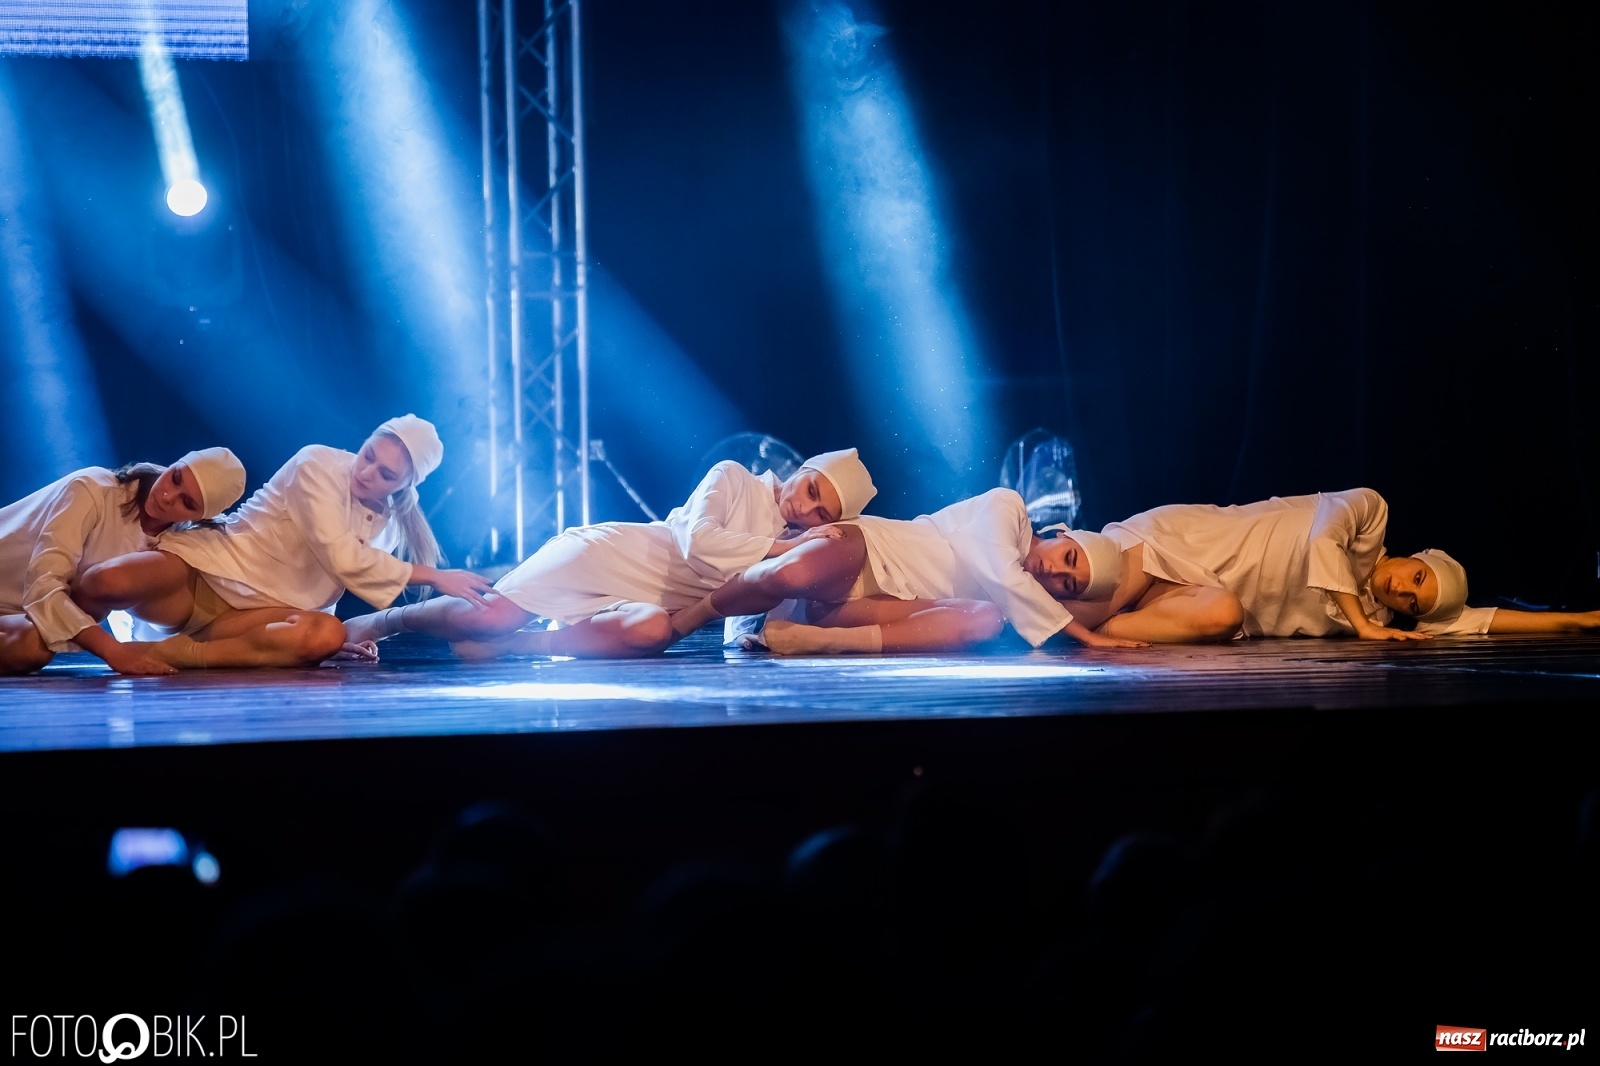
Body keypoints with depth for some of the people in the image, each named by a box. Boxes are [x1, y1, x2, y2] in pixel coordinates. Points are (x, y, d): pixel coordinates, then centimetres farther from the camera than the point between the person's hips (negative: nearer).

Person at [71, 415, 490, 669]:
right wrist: (433, 576, -17)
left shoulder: (386, 522, 8)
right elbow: (343, 559, -20)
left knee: (329, 635, -33)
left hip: (264, 610, 5)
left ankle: (173, 652, -27)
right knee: (103, 584, -36)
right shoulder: (318, 464, -11)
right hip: (207, 569, -5)